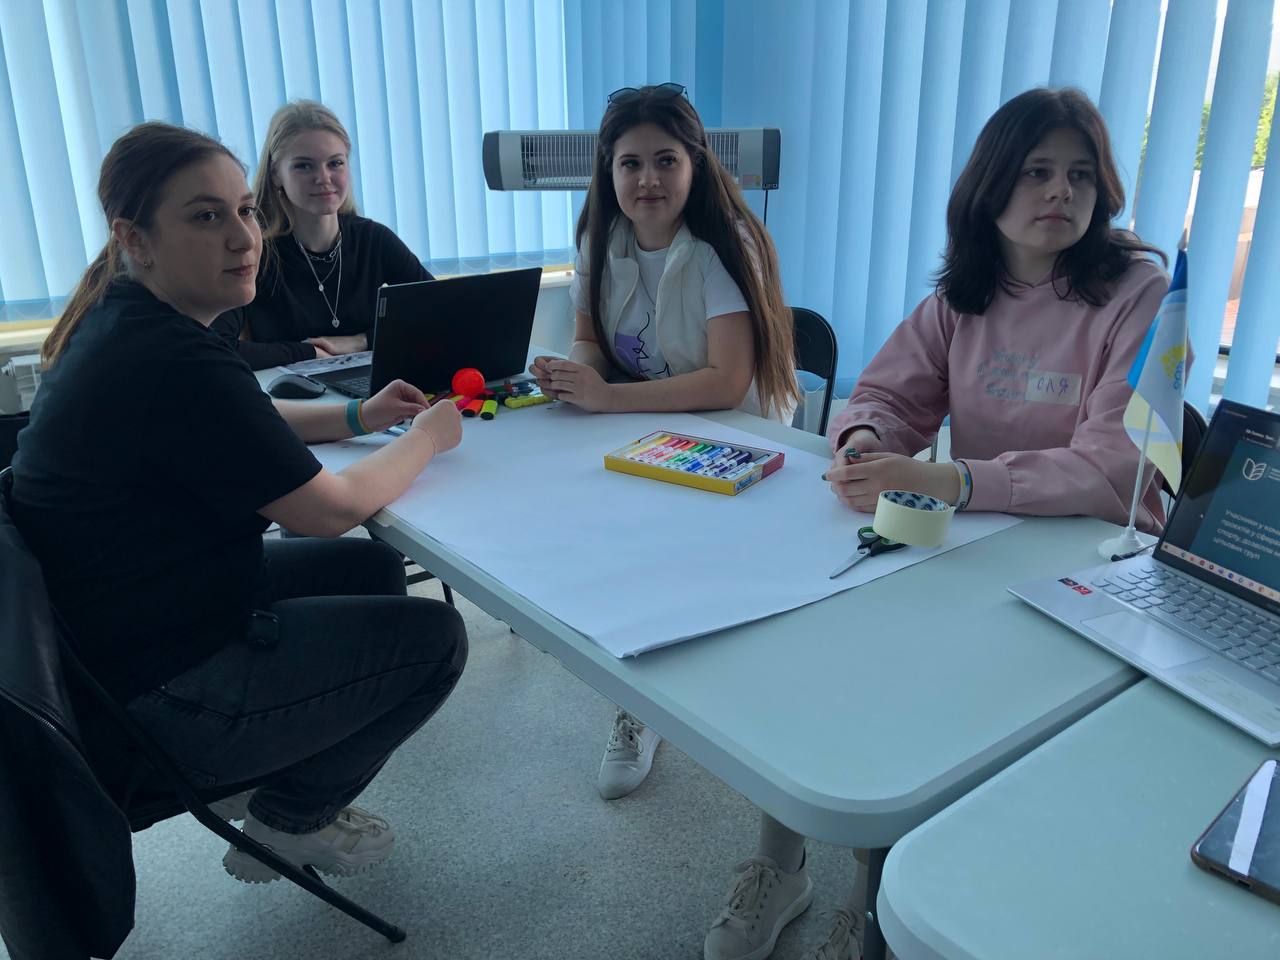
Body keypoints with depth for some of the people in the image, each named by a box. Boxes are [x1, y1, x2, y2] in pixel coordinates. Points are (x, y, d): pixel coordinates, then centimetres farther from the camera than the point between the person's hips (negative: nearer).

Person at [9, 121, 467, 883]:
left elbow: (236, 424, 20)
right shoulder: (172, 362, -30)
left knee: (373, 570, 19)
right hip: (154, 698, -10)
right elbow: (331, 509, -22)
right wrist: (427, 437, -6)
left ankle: (280, 787, 27)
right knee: (434, 638, -3)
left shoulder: (122, 321, 2)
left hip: (115, 631, 10)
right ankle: (293, 821, 17)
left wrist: (358, 416, 8)